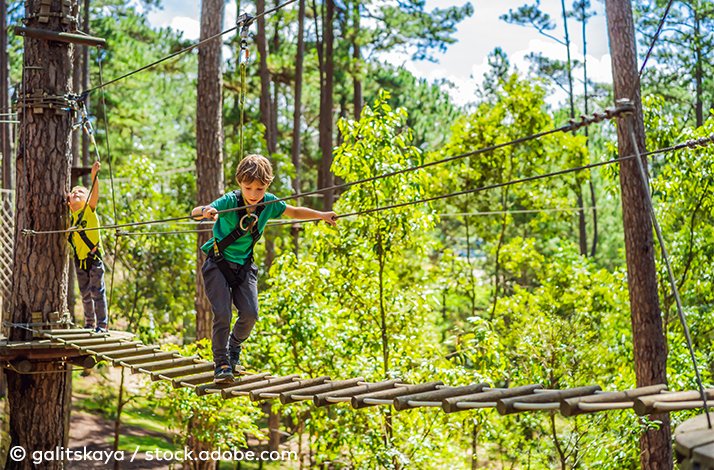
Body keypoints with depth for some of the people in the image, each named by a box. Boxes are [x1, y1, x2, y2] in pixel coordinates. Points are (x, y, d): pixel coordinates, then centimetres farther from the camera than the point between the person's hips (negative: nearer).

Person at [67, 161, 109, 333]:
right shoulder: (69, 215, 8)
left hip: (94, 257, -5)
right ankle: (89, 324, 23)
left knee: (97, 292, -3)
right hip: (79, 259, 5)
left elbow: (95, 193, -21)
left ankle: (102, 324, 2)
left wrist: (94, 175, -37)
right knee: (85, 294, 12)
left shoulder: (89, 209, -5)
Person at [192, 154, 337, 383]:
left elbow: (295, 212, 9)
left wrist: (321, 215, -1)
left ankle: (234, 347, 25)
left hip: (244, 265, 4)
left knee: (250, 313, -4)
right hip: (218, 263, -4)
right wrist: (205, 211, -57)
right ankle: (221, 363, 0)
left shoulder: (269, 203, -9)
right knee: (222, 313, -13)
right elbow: (195, 212, -34)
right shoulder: (229, 201, -22)